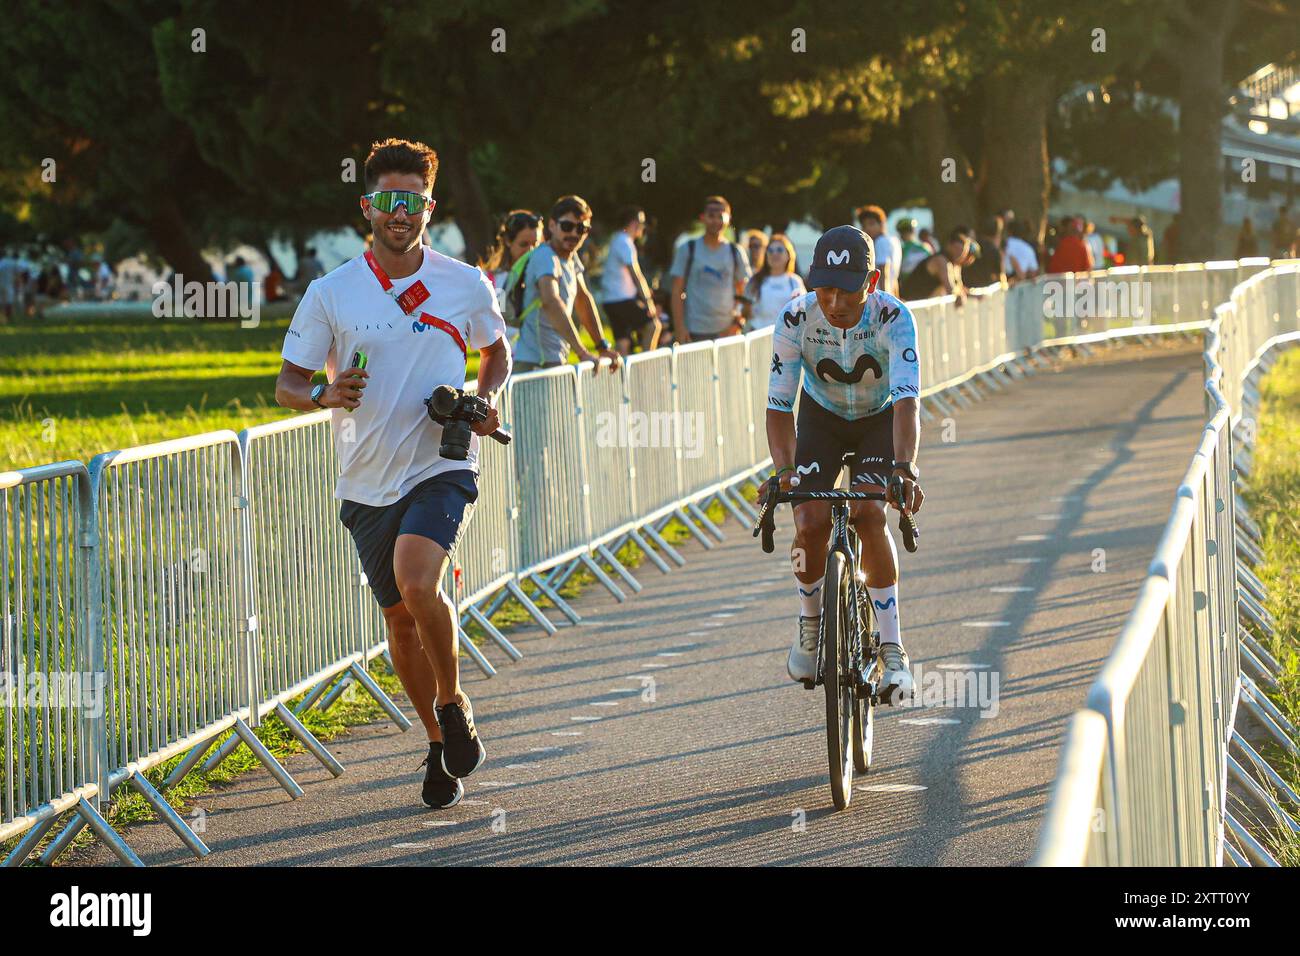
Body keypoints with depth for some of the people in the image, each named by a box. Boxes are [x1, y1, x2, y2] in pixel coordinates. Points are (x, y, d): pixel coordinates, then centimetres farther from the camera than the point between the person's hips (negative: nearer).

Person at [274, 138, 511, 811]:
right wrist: (325, 394, -20)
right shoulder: (330, 293, -2)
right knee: (401, 620, 11)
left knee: (416, 582, -27)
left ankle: (454, 704, -3)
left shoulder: (466, 285, 0)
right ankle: (439, 743, 32)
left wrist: (485, 397, -2)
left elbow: (496, 351, 19)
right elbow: (287, 385, 2)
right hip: (367, 482, 2)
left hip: (442, 466, -2)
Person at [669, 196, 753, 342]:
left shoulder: (736, 252, 9)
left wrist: (738, 324, -4)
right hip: (694, 333, -2)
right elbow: (677, 292, 2)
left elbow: (745, 294, 10)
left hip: (726, 330, 2)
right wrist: (680, 328, -7)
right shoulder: (687, 250, 4)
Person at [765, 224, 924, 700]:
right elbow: (780, 403, -26)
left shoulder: (893, 318, -33)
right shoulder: (796, 319, -28)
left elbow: (907, 400, -41)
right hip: (822, 416, 2)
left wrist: (905, 467, -57)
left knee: (867, 513, -25)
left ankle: (892, 648, -15)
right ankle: (810, 620, 14)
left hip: (881, 419, -1)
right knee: (810, 522, -17)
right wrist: (783, 470, -42)